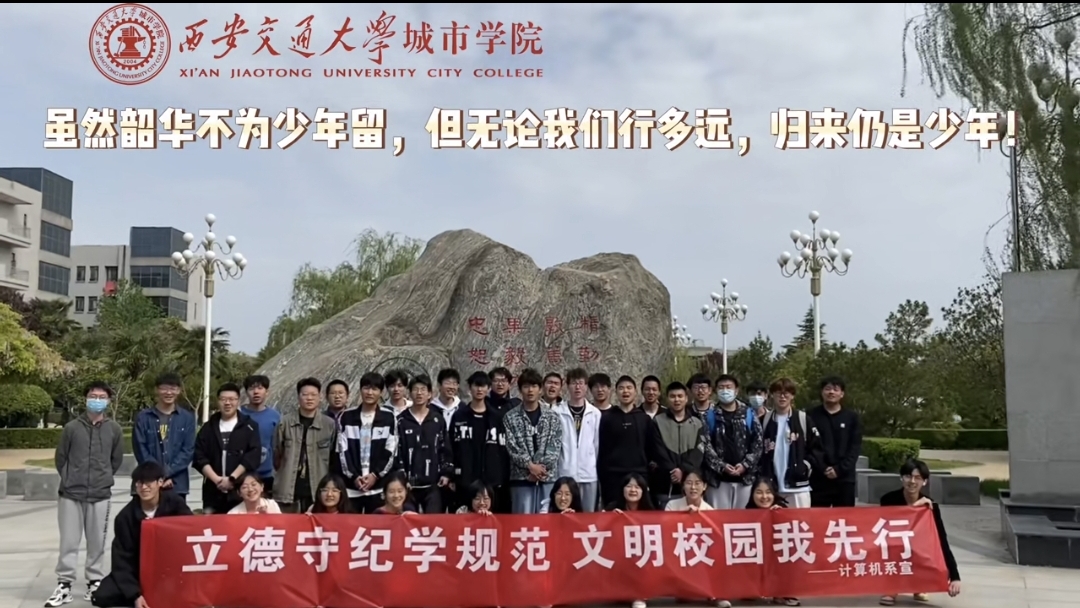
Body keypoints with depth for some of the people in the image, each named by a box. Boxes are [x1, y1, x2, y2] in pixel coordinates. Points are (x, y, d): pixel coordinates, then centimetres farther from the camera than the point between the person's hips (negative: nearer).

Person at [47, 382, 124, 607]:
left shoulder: (114, 429, 2)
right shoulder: (72, 427, 0)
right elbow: (60, 458, 8)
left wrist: (103, 478, 10)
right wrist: (70, 479, 8)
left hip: (100, 495, 1)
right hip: (71, 494, 0)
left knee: (97, 542, 6)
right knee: (68, 541, 2)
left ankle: (95, 582, 16)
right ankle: (64, 585, 9)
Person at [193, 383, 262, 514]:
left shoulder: (249, 426, 6)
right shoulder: (208, 428, 12)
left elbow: (253, 456, -4)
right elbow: (199, 457, 4)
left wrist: (232, 478, -12)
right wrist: (217, 479, -9)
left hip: (240, 491, -2)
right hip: (213, 491, 2)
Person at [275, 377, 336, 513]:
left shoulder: (329, 424, 1)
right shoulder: (285, 422, 0)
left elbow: (334, 458, 6)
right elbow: (276, 454, 8)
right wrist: (284, 474, 9)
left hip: (318, 492, 0)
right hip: (289, 491, 0)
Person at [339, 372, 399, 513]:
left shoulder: (389, 419, 3)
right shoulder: (346, 417, 5)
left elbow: (391, 453, 0)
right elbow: (342, 451, 2)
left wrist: (375, 475, -10)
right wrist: (354, 476, -8)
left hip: (378, 486, -1)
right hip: (351, 485, 1)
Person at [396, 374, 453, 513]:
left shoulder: (438, 419, 6)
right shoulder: (401, 421, 1)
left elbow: (446, 449, 8)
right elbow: (396, 452, -3)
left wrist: (446, 473, -1)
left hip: (433, 484, 1)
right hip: (409, 483, -1)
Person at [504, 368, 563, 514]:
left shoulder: (552, 417, 7)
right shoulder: (510, 417, 3)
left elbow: (555, 447, 0)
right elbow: (512, 447, -5)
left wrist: (541, 468, -11)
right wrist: (530, 466, -15)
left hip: (548, 478, 2)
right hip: (522, 478, -1)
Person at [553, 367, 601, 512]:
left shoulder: (595, 413, 7)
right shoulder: (556, 411, 0)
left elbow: (597, 444, 10)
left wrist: (597, 467, 8)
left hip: (589, 474, 2)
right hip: (565, 473, -2)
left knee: (589, 514, 8)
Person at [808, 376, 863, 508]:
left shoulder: (852, 417, 8)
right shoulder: (812, 416, 4)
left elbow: (856, 447, 2)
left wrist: (839, 469, -9)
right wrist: (823, 468, -13)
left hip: (845, 477, 1)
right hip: (818, 478, -1)